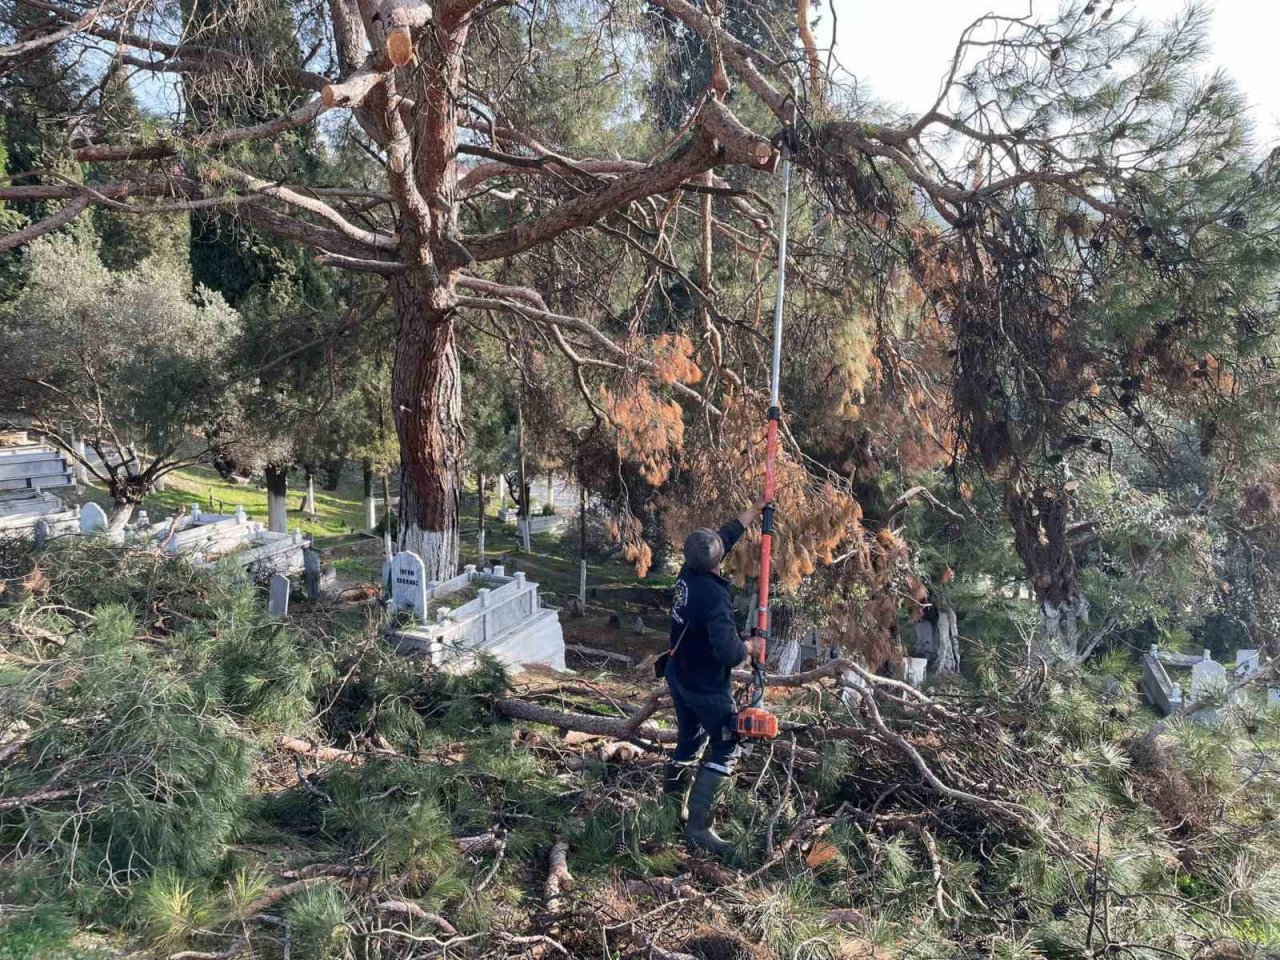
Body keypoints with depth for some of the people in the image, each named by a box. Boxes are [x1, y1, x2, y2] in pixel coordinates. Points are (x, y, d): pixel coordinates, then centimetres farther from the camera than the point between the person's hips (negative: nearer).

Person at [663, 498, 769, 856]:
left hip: (678, 676, 8)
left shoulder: (688, 573, -5)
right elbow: (727, 651, -34)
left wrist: (756, 510, 15)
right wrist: (750, 647, -13)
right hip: (707, 688, -8)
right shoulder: (715, 596, -29)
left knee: (689, 739, 24)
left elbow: (727, 534, 9)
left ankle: (673, 800, 39)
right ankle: (698, 826, -2)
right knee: (725, 750, 3)